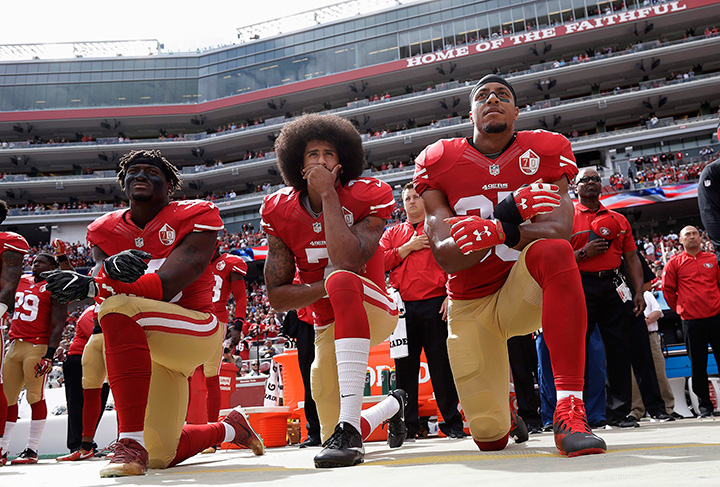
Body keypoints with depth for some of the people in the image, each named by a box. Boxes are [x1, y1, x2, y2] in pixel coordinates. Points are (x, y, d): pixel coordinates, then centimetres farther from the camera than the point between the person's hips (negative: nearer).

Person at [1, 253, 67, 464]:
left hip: (37, 347, -7)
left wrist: (49, 355, -17)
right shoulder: (21, 281, 17)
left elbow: (58, 326, -10)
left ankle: (32, 450, -1)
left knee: (35, 397, -6)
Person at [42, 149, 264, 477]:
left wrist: (88, 287, -32)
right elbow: (102, 272, -13)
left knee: (120, 307, -35)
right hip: (149, 349, 7)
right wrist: (112, 267, -39)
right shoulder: (107, 231, 7)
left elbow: (164, 286, -22)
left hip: (196, 332, -6)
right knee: (162, 457, 11)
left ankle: (131, 442, -36)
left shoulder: (194, 218, -10)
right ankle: (230, 428, 42)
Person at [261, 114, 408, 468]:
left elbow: (348, 262, -33)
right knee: (332, 438, 9)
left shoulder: (366, 197, -14)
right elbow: (276, 296, -7)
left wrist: (329, 194, -27)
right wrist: (326, 287, -23)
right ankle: (392, 405, 45)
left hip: (373, 310, -4)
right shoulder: (281, 212, -6)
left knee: (342, 279, -39)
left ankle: (350, 426, -41)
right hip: (328, 327, 5)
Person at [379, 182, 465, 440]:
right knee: (404, 366, 4)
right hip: (402, 307, 3)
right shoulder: (392, 233, 20)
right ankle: (406, 425, 12)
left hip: (435, 304, -2)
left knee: (441, 363, -1)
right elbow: (379, 262, 5)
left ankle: (453, 423, 8)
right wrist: (408, 247, -2)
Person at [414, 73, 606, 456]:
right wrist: (506, 216, -31)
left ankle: (569, 412, -37)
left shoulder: (544, 152, -4)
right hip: (469, 306, 1)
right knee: (490, 439, -2)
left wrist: (497, 231, -39)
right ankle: (505, 415, 40)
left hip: (522, 294, 0)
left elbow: (557, 231, -20)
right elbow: (445, 256, -15)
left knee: (553, 252, -37)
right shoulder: (438, 163, -5)